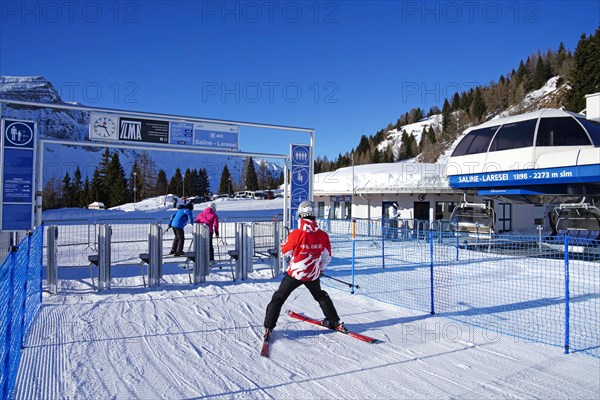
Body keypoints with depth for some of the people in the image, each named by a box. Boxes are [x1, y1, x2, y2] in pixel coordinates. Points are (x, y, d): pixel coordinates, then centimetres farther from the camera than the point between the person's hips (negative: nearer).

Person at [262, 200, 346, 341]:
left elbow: (286, 252, -5)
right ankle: (335, 322, 34)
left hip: (295, 273, -4)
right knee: (321, 296, 28)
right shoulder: (323, 236, -8)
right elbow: (327, 257, 4)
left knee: (278, 298, 10)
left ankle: (268, 328, 9)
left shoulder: (296, 234, -20)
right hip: (313, 275, 4)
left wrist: (284, 245, 16)